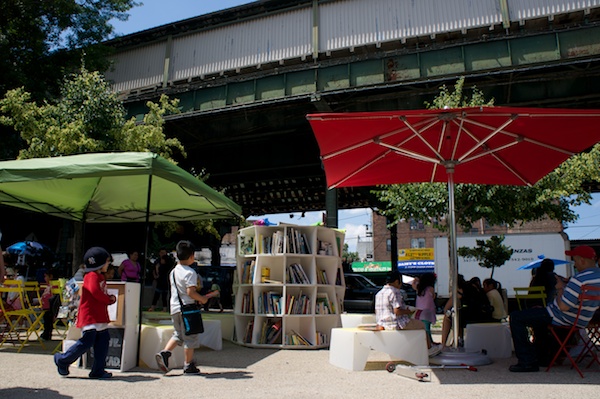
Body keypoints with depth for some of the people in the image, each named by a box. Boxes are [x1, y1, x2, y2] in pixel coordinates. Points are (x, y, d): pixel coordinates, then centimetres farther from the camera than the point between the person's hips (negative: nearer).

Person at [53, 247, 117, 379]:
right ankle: (62, 360, 13)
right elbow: (95, 291, -26)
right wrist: (108, 299, -12)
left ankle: (98, 371, 13)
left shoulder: (100, 277, 19)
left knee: (103, 342, 6)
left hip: (100, 317, 10)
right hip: (90, 316, -9)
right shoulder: (92, 276, -11)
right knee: (86, 342, -8)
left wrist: (111, 299, 1)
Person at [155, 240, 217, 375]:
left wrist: (199, 297, 21)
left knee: (178, 334, 20)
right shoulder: (190, 272, -15)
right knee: (190, 337, 3)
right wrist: (202, 299, -7)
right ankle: (188, 366, 10)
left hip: (174, 307, 8)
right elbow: (190, 292, -23)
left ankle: (164, 353, 2)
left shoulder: (173, 271, 12)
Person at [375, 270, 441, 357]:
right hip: (396, 324, -9)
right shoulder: (394, 292, -18)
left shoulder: (379, 293, 9)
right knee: (421, 324, 10)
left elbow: (376, 311, 13)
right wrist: (408, 312, -8)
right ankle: (429, 348, 24)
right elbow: (397, 311, -24)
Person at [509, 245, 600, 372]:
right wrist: (566, 284, 8)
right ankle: (543, 356, 39)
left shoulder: (581, 278, -29)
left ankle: (528, 362, -4)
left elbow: (563, 307, -30)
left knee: (516, 317, -6)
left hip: (564, 319, -10)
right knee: (537, 313, 35)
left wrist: (560, 288, -14)